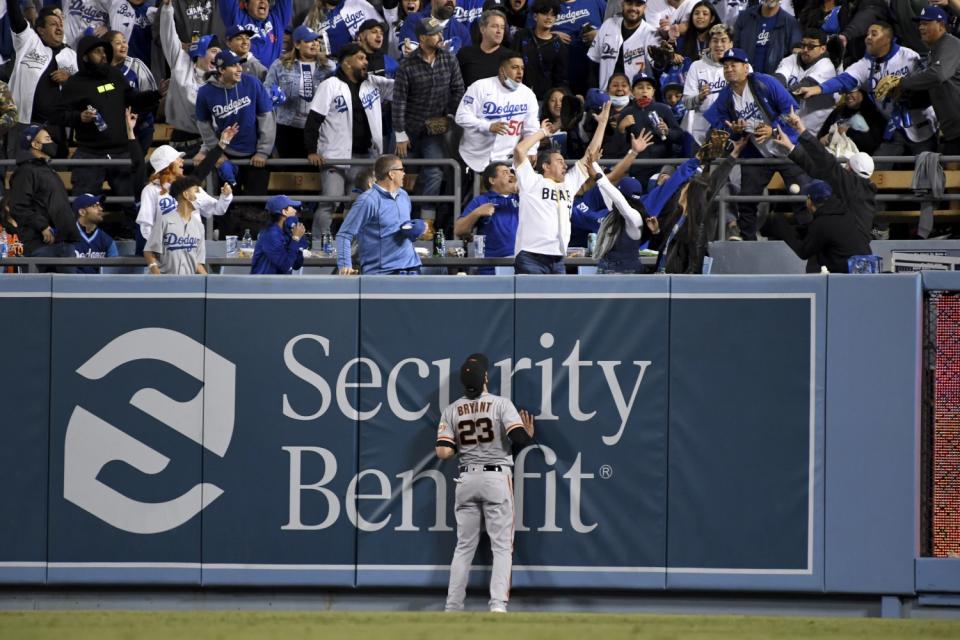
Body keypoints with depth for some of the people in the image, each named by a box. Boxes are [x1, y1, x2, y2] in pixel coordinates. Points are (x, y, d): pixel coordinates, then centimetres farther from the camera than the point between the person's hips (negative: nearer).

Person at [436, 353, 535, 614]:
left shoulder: (452, 411, 2)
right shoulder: (500, 404, -7)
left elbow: (443, 452, -5)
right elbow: (519, 437, -16)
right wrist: (530, 434, 7)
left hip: (467, 479, 3)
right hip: (496, 478, -3)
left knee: (464, 546, 12)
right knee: (501, 546, 0)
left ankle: (453, 607, 10)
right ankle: (498, 604, -12)